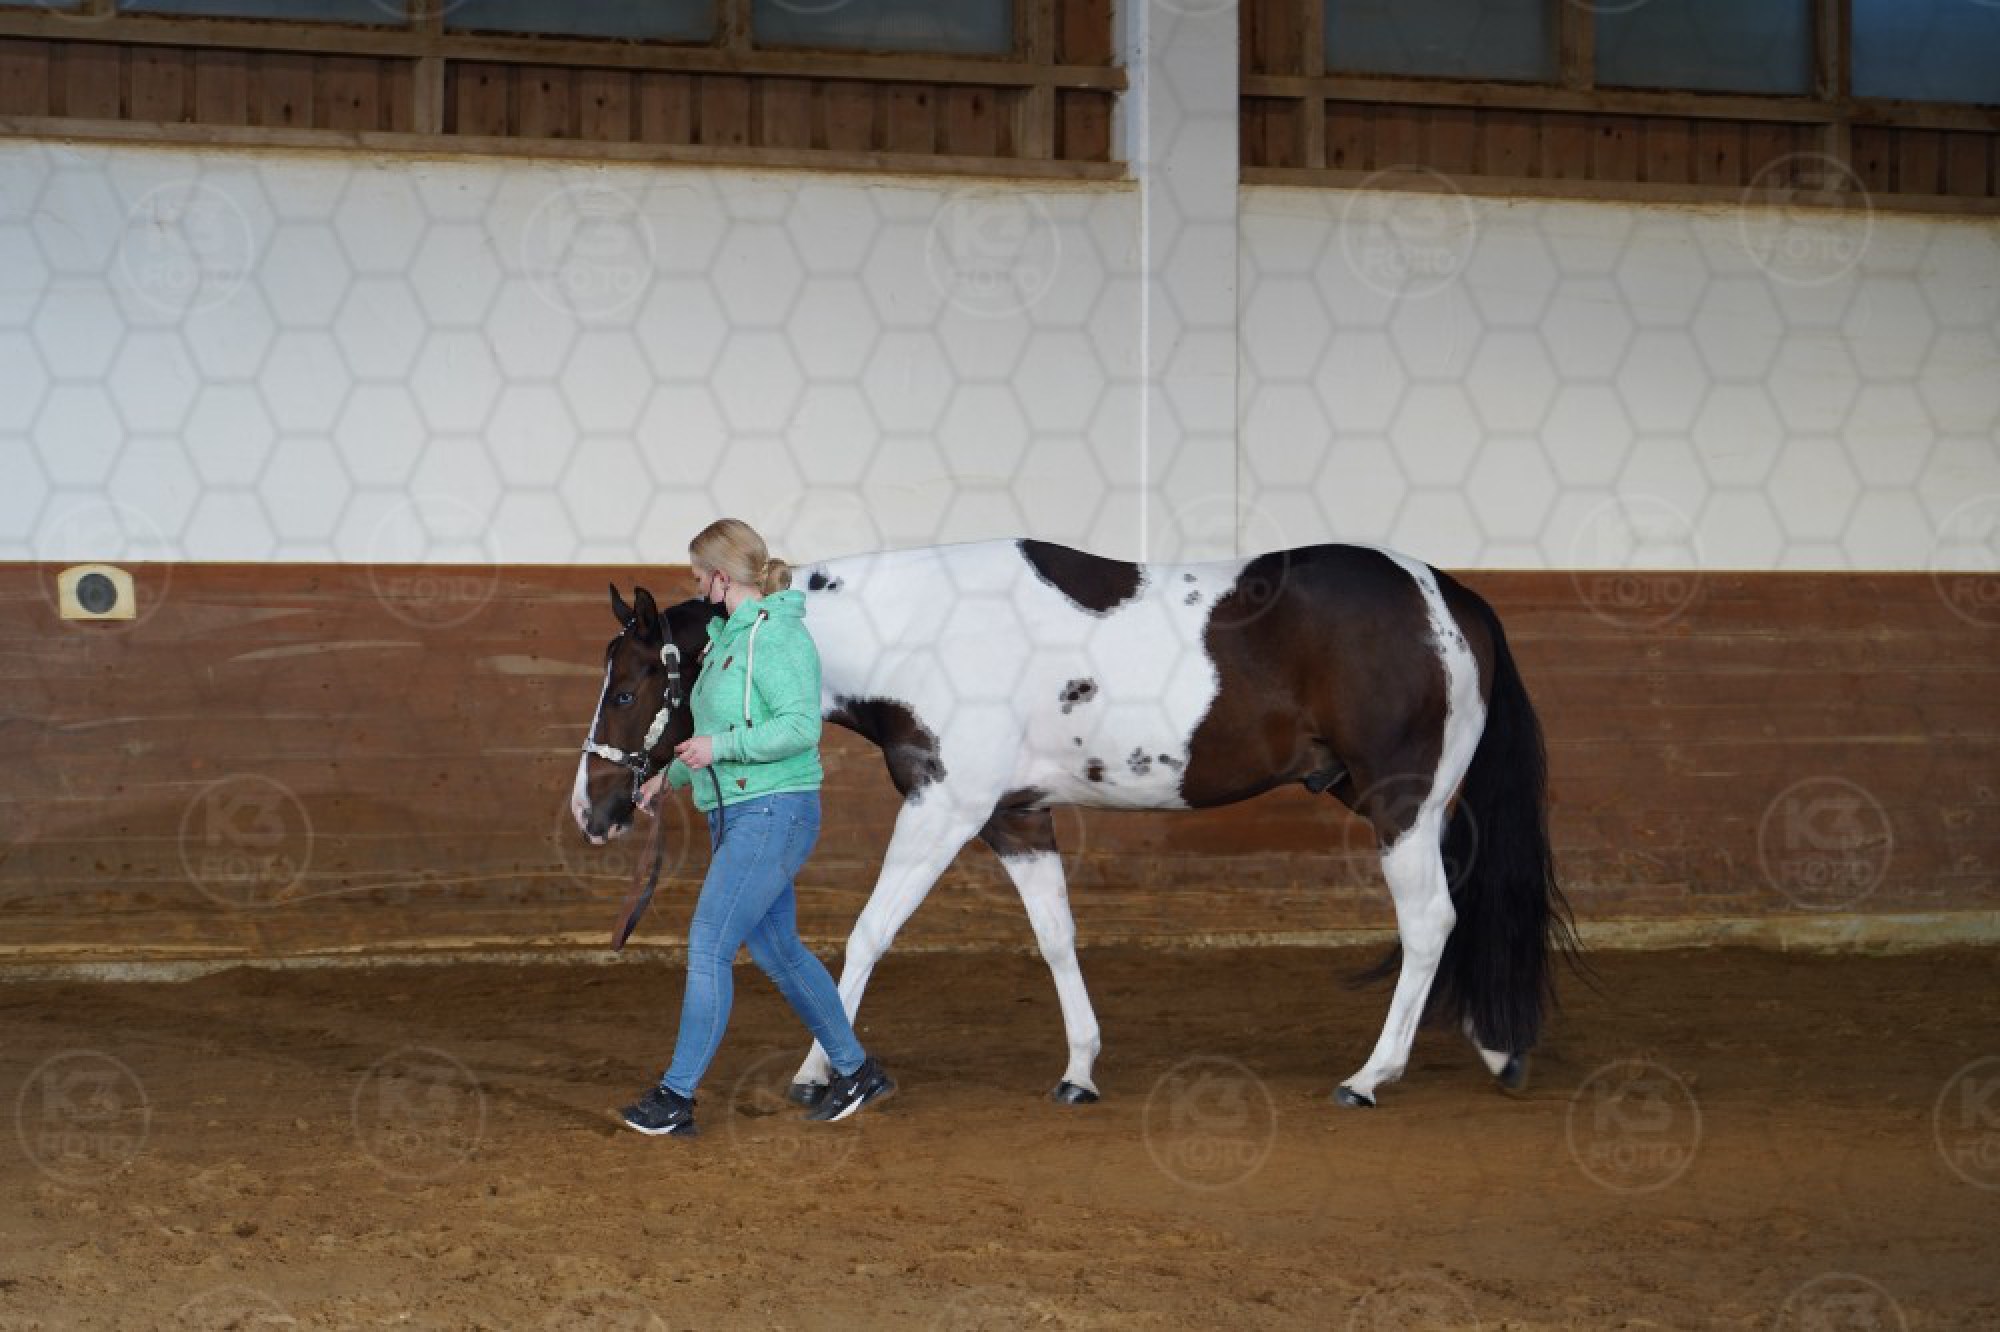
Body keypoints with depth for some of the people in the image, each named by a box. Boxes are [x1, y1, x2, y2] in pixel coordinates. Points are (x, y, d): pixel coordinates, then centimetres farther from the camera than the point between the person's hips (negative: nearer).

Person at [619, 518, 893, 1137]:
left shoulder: (777, 634, -15)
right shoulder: (728, 637, 15)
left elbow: (800, 725, -24)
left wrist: (719, 747, -24)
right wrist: (671, 774, 30)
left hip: (773, 813, -10)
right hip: (736, 815, 10)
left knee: (708, 946, -11)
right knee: (778, 951, 14)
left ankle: (677, 1096, -6)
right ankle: (857, 1071, 23)